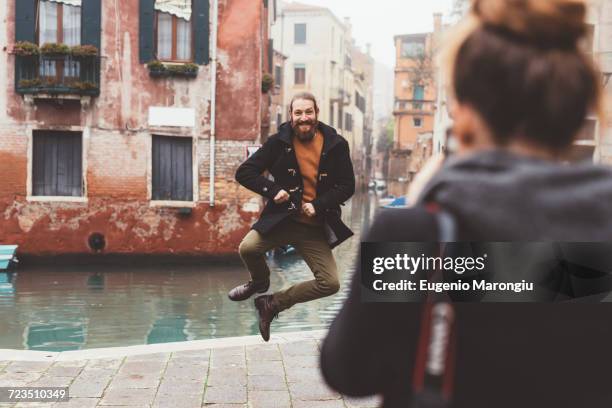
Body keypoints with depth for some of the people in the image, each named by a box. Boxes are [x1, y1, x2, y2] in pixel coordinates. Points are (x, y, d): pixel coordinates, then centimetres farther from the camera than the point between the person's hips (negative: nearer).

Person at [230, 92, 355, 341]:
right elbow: (244, 173, -1)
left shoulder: (336, 145, -2)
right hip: (282, 219, -1)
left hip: (315, 227, 1)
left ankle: (273, 303, 9)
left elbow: (347, 186, 2)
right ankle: (260, 282, 11)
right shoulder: (279, 142, -2)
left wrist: (318, 205, -12)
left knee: (330, 284, -11)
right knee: (247, 249, -27)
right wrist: (273, 190, -15)